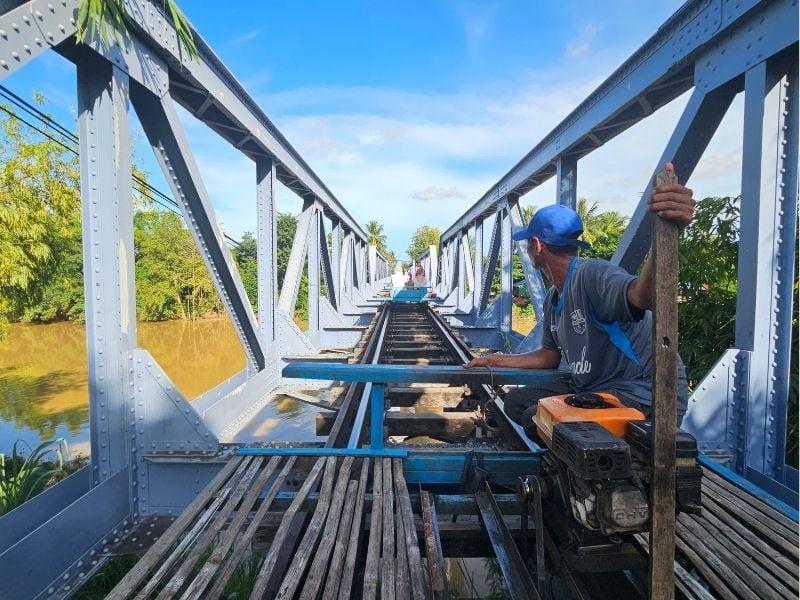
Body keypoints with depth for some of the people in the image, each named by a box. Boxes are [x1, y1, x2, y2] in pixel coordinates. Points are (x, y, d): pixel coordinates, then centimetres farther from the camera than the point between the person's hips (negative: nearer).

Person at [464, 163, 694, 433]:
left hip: (644, 393, -9)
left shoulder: (593, 274, -20)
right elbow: (551, 355, 19)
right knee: (516, 402, 8)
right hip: (588, 387, 10)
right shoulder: (553, 298, 10)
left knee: (536, 418, -22)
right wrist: (497, 360, 23)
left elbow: (641, 296, -43)